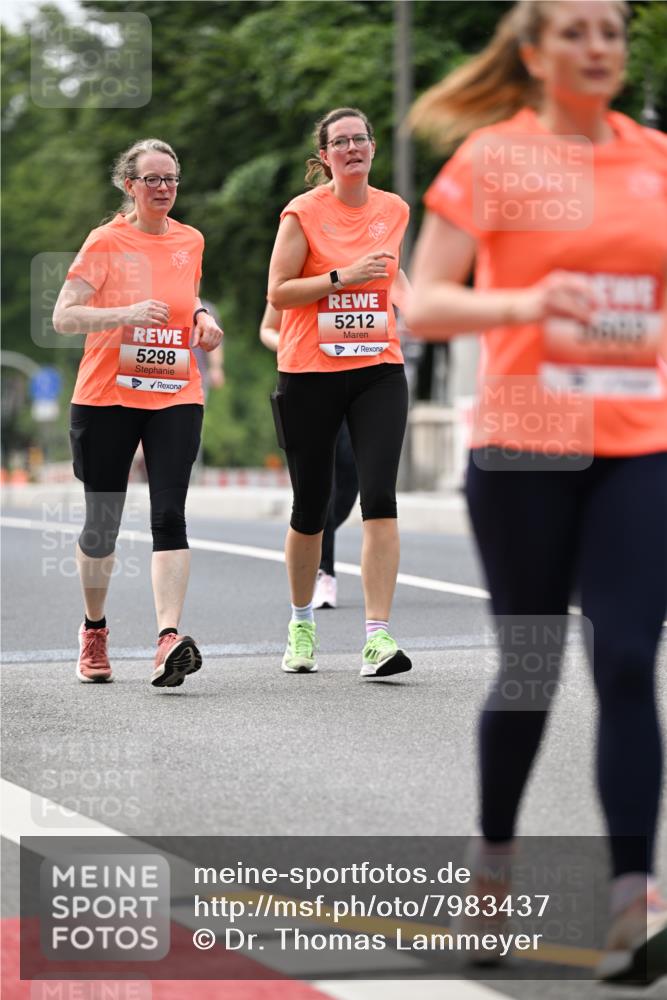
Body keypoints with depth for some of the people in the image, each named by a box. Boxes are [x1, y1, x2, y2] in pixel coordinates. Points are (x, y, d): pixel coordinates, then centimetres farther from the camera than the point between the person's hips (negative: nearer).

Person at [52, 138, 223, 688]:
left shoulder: (191, 241, 9)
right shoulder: (105, 242, -4)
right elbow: (63, 316, -11)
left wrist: (202, 318, 5)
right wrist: (126, 314, -25)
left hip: (176, 398, 2)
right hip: (106, 397, -2)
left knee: (169, 515, -15)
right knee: (101, 523, 6)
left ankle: (169, 637, -24)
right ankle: (94, 629, 30)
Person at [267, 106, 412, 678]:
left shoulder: (394, 210, 8)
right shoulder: (303, 212, -5)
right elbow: (277, 292, -10)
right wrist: (342, 276, -19)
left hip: (378, 370, 2)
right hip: (309, 374, -2)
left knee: (380, 496, -14)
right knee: (311, 506, 6)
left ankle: (379, 637, -17)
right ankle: (301, 624, 29)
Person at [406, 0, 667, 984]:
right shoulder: (492, 156, -2)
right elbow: (421, 307, -7)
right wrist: (523, 303, -23)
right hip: (524, 445, -2)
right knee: (531, 664, 7)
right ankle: (495, 858, 30)